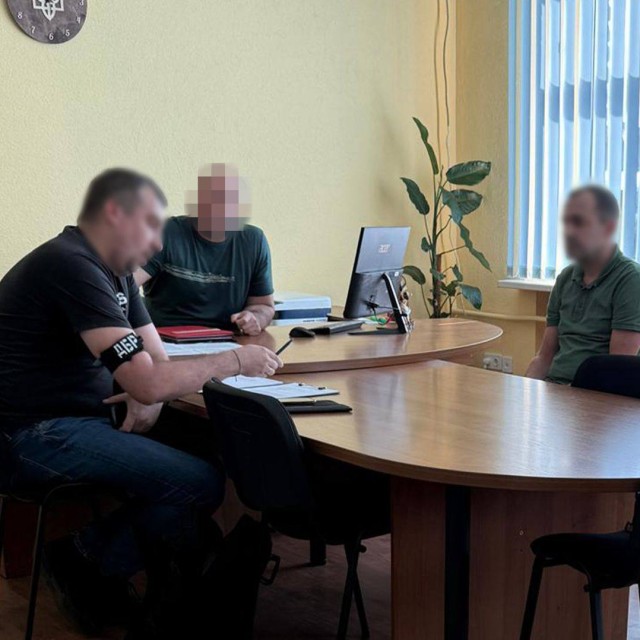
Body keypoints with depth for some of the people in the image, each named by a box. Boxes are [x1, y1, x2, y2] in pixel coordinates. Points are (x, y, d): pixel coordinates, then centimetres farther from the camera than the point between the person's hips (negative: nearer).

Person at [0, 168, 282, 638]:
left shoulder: (114, 271, 12)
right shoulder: (71, 267, -20)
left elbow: (158, 359, 12)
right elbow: (147, 383, -25)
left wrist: (147, 402, -11)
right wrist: (234, 361, -14)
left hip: (75, 422, 10)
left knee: (206, 444, 5)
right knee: (202, 483, -18)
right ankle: (89, 563, 2)